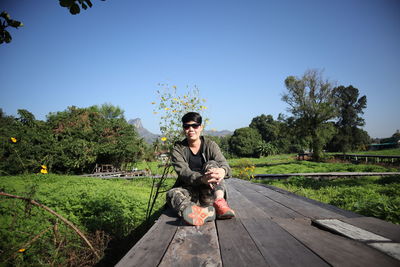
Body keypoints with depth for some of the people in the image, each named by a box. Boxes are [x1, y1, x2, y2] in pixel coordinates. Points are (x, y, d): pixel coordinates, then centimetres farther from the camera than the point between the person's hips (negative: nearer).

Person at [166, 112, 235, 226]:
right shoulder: (178, 149, 2)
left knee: (212, 165, -23)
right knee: (172, 194, -30)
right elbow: (183, 172, -16)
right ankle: (209, 211, -59)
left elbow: (224, 164, -12)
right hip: (190, 190, 0)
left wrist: (222, 171, -40)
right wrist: (202, 179, -38)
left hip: (210, 192, 0)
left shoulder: (210, 145, 4)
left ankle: (219, 203, -46)